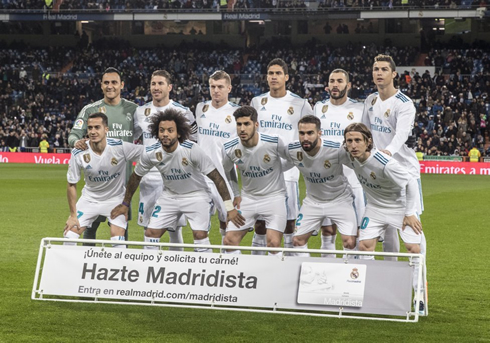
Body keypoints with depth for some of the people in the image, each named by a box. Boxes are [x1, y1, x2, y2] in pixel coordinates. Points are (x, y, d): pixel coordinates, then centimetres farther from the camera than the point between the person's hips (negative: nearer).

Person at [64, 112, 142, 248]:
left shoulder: (120, 147, -23)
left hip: (116, 198, -2)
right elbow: (71, 185, -7)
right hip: (89, 199, 2)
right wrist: (73, 215, -7)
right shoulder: (78, 153, -18)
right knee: (69, 234, -4)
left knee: (118, 239, -17)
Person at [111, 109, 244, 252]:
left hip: (196, 195, -4)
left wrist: (230, 208, -22)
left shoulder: (192, 149, -27)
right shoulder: (150, 153, -15)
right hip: (169, 196, 4)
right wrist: (125, 204, 11)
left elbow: (216, 177, -21)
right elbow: (136, 177, 4)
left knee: (200, 235, -19)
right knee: (150, 233, -2)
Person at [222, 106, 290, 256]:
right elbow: (223, 173, 12)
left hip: (274, 197, -3)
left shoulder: (274, 142, -19)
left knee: (273, 243, -18)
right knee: (229, 240, -4)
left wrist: (276, 170, 2)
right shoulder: (229, 148, -10)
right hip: (248, 197, 4)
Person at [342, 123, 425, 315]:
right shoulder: (350, 158, -18)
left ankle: (421, 298, 0)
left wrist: (409, 213, -17)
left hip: (400, 205, -5)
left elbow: (411, 183, -22)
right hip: (375, 207, 5)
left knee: (414, 248, -14)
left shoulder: (385, 164, -35)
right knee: (364, 245, -8)